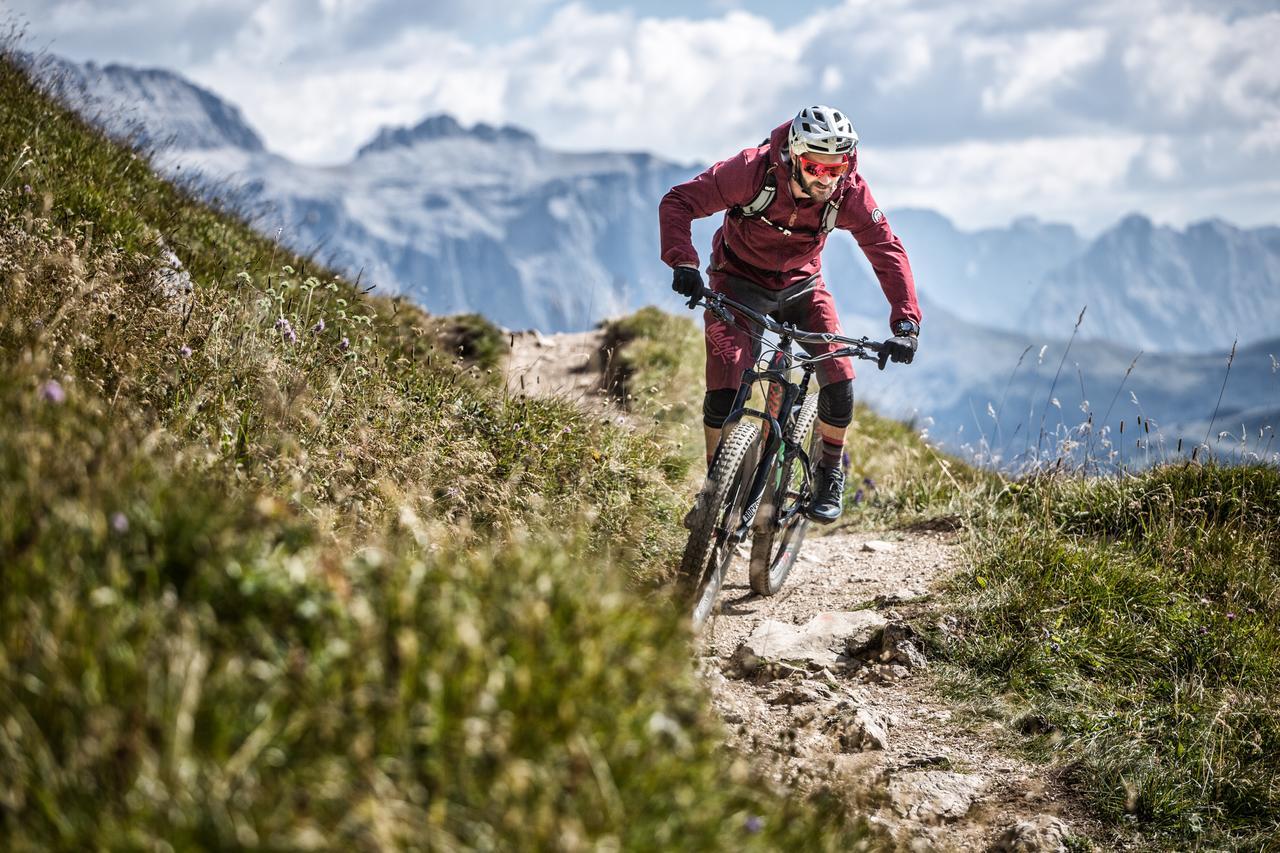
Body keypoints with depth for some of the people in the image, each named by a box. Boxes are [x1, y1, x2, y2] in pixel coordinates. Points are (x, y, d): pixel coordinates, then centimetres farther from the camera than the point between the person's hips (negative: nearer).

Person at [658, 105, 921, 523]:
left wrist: (906, 323, -32)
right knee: (725, 388, -19)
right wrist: (682, 262, -42)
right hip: (739, 281, -2)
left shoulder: (849, 192, -25)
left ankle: (830, 473, 13)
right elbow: (677, 202, -26)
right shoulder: (754, 170, -31)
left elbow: (887, 250, -20)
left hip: (800, 284, 2)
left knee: (839, 381, -14)